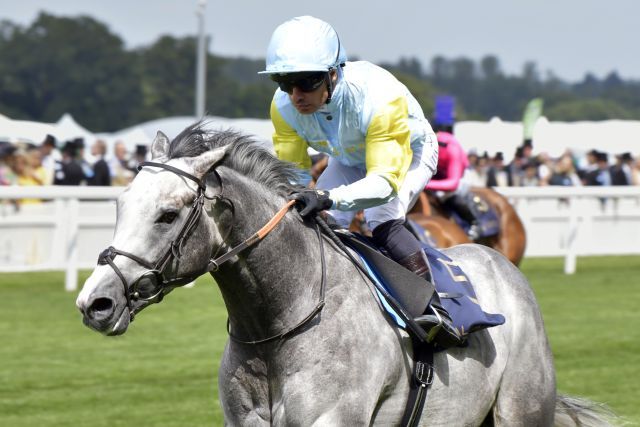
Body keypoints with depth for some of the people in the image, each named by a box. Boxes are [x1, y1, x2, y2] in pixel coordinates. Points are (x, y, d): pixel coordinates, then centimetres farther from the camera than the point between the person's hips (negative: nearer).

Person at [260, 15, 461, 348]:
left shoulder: (378, 98, -43)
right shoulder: (284, 106, -27)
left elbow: (385, 179, -48)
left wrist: (328, 197, -65)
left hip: (408, 154, -6)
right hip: (349, 160, 6)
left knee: (382, 223, -30)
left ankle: (436, 311, -31)